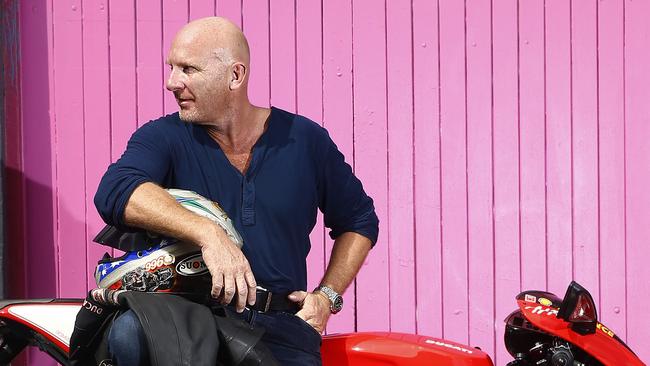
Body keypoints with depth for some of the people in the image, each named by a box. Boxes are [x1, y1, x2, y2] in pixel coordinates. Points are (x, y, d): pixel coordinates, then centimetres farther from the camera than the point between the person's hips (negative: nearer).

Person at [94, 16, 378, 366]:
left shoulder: (305, 140, 8)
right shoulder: (162, 137, 3)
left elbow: (360, 221, 21)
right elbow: (114, 192, -20)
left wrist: (327, 296, 8)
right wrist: (208, 234, -31)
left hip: (281, 328, 1)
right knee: (129, 332, -33)